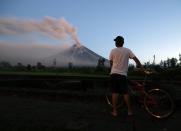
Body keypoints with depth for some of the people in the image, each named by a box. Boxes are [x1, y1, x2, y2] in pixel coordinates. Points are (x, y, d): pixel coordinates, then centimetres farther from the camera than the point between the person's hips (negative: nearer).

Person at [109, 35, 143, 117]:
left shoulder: (113, 51, 2)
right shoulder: (127, 50, 4)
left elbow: (111, 63, 6)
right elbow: (135, 59, -1)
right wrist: (141, 67, 9)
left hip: (114, 74, 0)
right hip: (123, 74, 1)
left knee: (115, 92, 4)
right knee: (125, 93, 8)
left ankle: (114, 111, 8)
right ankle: (129, 111, 16)